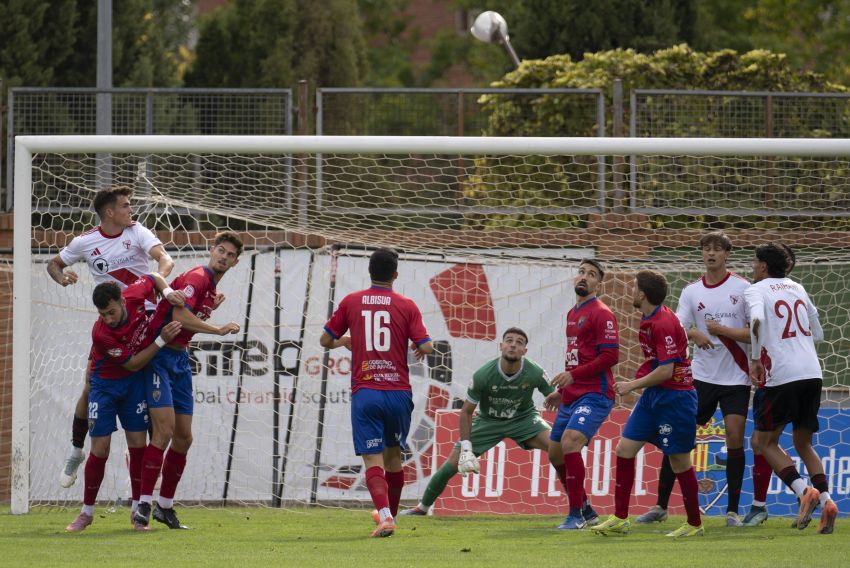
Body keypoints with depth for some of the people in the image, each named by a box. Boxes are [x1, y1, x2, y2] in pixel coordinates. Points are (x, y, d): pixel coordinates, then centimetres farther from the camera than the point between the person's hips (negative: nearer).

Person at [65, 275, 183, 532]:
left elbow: (154, 278, 3)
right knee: (100, 450, -4)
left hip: (134, 384, 4)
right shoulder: (101, 334, -33)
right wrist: (162, 340, -26)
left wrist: (167, 291, -16)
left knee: (138, 444, 0)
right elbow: (133, 364, -22)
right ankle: (87, 512, 11)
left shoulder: (134, 296, -21)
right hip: (105, 384, -4)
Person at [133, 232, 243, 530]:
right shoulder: (196, 278, -14)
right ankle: (144, 503, -17)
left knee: (183, 437, 9)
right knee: (165, 430, -17)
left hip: (180, 360, 10)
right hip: (159, 357, -10)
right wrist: (219, 329, -26)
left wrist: (210, 310, 10)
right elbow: (179, 316, -28)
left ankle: (165, 506, 17)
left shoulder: (211, 287, 15)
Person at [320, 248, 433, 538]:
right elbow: (426, 347, -6)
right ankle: (391, 514, 31)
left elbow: (326, 340, 11)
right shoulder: (406, 306, 0)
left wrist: (344, 341, 32)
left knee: (373, 460, -6)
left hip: (364, 392, -1)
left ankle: (385, 515, -26)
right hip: (398, 392, 1)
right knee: (393, 454, 20)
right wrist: (419, 347, 17)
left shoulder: (351, 302, 3)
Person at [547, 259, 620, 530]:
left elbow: (611, 356, -17)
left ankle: (576, 515, -19)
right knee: (555, 453, 11)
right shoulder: (572, 314, 19)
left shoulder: (601, 314, -8)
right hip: (571, 396, 10)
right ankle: (586, 512, 26)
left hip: (594, 395, -10)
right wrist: (562, 390, 24)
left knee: (570, 442, -26)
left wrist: (573, 375, -20)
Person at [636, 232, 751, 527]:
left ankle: (732, 511, -2)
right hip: (700, 377, 2)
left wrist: (722, 330, -16)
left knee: (735, 437, -10)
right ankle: (660, 506, 9)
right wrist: (693, 334, -25)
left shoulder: (742, 288, -3)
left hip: (735, 378, -2)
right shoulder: (692, 292, 5)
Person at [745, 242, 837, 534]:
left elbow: (757, 319, -20)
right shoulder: (797, 289, 20)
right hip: (813, 373, 6)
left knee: (766, 441, 7)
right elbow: (817, 333, 24)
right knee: (803, 444, 16)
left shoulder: (756, 290, 2)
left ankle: (803, 491, -13)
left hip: (783, 376, -6)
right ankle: (826, 500, -3)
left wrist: (755, 359, -13)